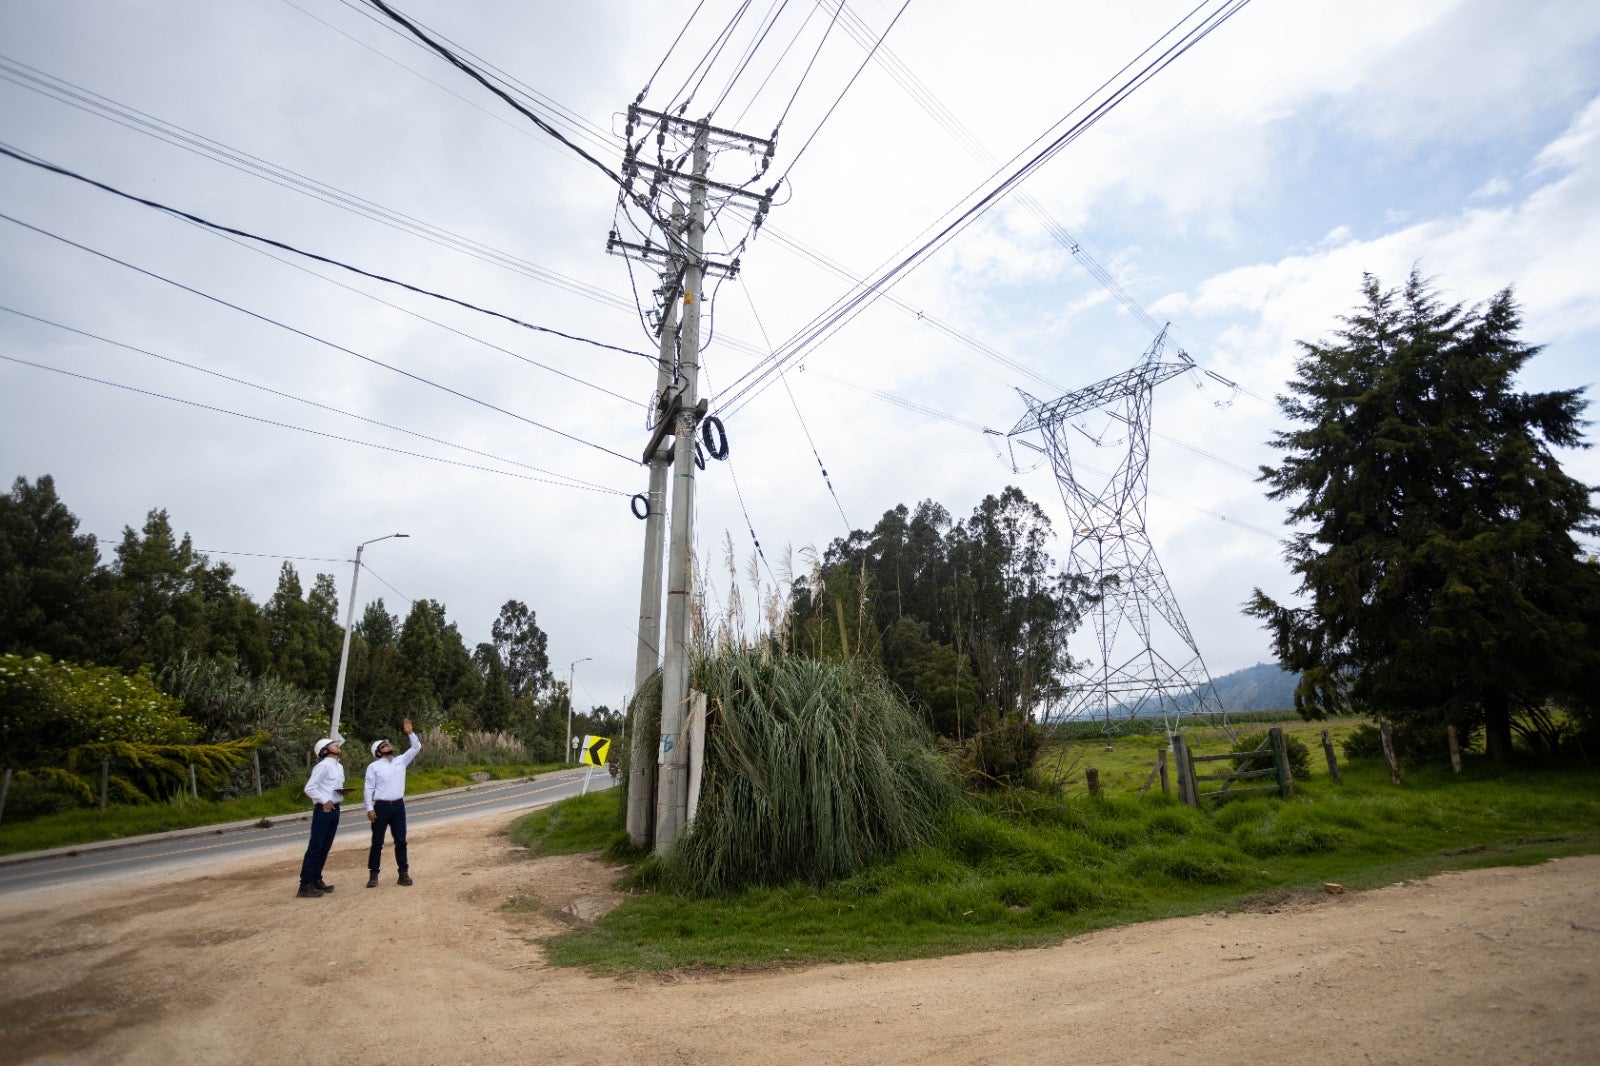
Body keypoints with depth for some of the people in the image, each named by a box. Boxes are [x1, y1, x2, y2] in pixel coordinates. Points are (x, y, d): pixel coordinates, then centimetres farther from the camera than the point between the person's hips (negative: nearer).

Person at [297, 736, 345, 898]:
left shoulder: (339, 766, 14)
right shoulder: (323, 766, -13)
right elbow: (309, 788, -15)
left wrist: (342, 792, 0)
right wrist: (324, 801, -21)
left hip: (334, 809, 8)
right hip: (323, 810, -8)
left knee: (325, 847, 13)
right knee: (315, 847, -5)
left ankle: (316, 880, 23)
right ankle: (305, 886, -1)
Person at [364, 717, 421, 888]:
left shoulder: (401, 761, 9)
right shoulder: (373, 766, -3)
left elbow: (417, 747, 5)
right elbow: (369, 789, -5)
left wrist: (409, 732, -6)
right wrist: (370, 809, -12)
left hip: (398, 806, 3)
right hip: (381, 807, -3)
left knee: (401, 841, 5)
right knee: (377, 842, 4)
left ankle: (404, 873, 10)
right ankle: (373, 874, 15)